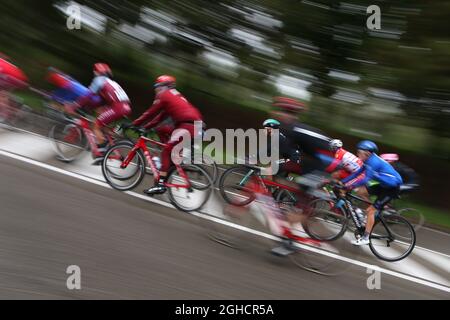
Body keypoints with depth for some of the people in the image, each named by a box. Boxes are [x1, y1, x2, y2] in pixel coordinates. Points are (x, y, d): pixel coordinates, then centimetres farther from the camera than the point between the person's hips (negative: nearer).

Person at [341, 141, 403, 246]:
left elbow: (365, 179, -32)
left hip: (392, 188, -9)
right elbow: (357, 173, 7)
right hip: (384, 185, 9)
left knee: (371, 211, -11)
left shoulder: (374, 162, -24)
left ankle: (365, 238, -3)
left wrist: (349, 186, -31)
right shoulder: (369, 161, 4)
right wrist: (342, 182, 1)